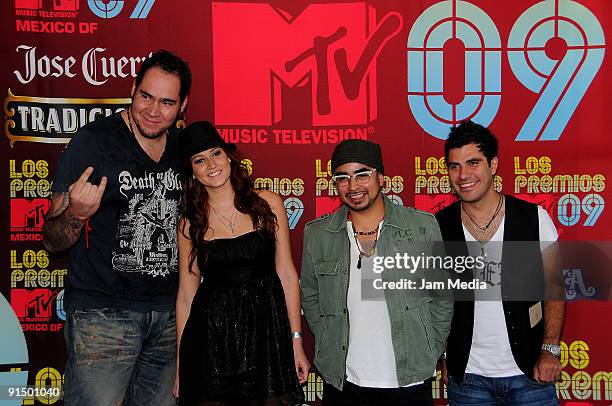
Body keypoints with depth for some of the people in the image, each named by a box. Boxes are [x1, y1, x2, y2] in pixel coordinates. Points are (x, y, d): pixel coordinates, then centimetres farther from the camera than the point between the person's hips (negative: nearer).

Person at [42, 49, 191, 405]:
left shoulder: (185, 147, 6)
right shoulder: (94, 141, -10)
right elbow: (53, 242, -8)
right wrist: (75, 215, -29)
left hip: (168, 312, 5)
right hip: (103, 313, -5)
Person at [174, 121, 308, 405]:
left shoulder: (268, 204, 0)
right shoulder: (190, 222, 2)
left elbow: (286, 274, 3)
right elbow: (186, 294, 5)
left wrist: (296, 342, 1)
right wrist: (181, 365, 5)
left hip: (267, 328, 0)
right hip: (211, 333, 0)